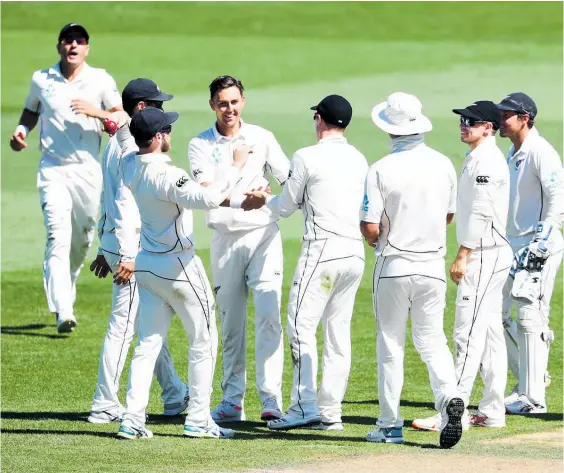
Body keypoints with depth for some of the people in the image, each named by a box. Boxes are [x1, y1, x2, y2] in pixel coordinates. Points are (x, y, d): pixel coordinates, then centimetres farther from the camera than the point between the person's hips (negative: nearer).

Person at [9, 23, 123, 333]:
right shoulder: (41, 80, 4)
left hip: (88, 170, 1)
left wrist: (96, 112, -19)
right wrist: (21, 131, 0)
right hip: (53, 170, -1)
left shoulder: (101, 81, 1)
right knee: (58, 238, -15)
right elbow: (31, 110, 20)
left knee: (82, 240, 10)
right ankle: (63, 313, -24)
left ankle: (63, 294, 37)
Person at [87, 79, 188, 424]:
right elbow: (125, 203, -23)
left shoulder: (117, 143, 15)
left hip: (117, 244, 11)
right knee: (123, 325, -6)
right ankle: (105, 406, -3)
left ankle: (175, 395, 24)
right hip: (132, 248, -11)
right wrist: (127, 255, -25)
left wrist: (106, 248, 22)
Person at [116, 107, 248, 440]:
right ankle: (198, 420, 9)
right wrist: (236, 168, -26)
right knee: (204, 341, 7)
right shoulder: (165, 175, -24)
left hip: (147, 263, 8)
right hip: (179, 266, -7)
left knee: (148, 343, 9)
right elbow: (207, 199, -36)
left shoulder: (129, 166, 0)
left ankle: (133, 419, 1)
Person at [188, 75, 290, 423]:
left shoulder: (262, 138, 7)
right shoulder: (201, 145, 3)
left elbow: (290, 180, 5)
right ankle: (233, 400, 13)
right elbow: (206, 193, -13)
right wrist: (243, 198, -31)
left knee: (269, 316, -11)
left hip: (263, 235, -1)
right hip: (225, 238, 1)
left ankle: (272, 400, -14)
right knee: (231, 324, 6)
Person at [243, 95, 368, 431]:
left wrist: (264, 200, 26)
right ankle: (331, 412, 9)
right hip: (356, 251, 7)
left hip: (323, 249, -7)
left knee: (302, 325, -5)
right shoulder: (359, 160, 13)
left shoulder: (307, 157, -6)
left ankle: (305, 406, -13)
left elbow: (287, 207, 3)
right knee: (339, 330, 9)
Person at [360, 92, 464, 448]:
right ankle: (449, 396, -16)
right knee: (432, 339, 10)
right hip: (433, 265, 3)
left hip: (394, 265, -3)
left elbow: (371, 227, -14)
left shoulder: (381, 170, -13)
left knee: (390, 344, 7)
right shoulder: (443, 165, 0)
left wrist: (375, 241, 8)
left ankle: (390, 425, 10)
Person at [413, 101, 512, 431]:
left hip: (484, 257, -11)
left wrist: (463, 256, -21)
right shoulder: (479, 159, 18)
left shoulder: (487, 160, -14)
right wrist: (466, 255, 20)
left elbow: (481, 212, -21)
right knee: (491, 332, 11)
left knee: (469, 333, -11)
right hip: (492, 256, 11)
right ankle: (492, 411, 14)